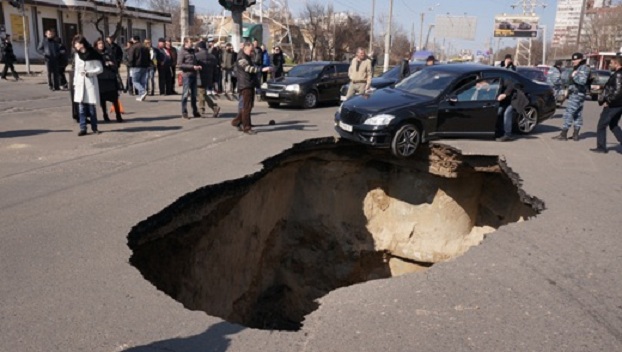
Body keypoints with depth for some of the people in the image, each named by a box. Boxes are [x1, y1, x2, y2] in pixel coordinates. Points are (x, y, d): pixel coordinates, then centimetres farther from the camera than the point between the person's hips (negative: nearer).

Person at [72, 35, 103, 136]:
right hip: (80, 83, 4)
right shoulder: (77, 55, 12)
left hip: (90, 83, -4)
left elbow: (100, 69, -4)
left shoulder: (93, 54, -4)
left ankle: (94, 128, 12)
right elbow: (76, 70, 16)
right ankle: (83, 128, 2)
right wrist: (75, 83, 12)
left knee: (91, 107, -1)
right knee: (81, 108, -1)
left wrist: (88, 73, -16)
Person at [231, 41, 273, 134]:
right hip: (245, 85, -10)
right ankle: (246, 128, -3)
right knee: (247, 106, -8)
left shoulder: (248, 58, 20)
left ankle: (236, 122, 24)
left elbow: (254, 67, 30)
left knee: (248, 106, 14)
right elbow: (249, 68, -29)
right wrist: (262, 69, -37)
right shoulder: (241, 59, -13)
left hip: (250, 85, 10)